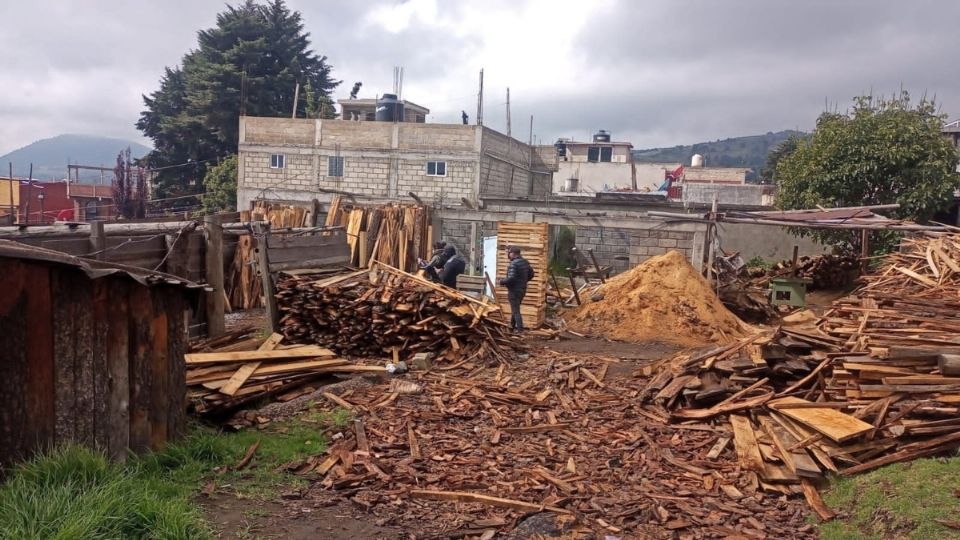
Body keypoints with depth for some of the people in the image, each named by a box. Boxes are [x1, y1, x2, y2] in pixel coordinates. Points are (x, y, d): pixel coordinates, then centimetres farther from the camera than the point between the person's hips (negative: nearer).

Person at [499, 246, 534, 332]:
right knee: (515, 308, 22)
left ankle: (520, 328, 1)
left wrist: (502, 281, -12)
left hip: (514, 290, -9)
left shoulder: (513, 264, -22)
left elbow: (511, 278, -29)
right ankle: (512, 325, 33)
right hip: (522, 289, 9)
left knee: (515, 310, 0)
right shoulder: (525, 262, 5)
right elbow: (531, 274, 15)